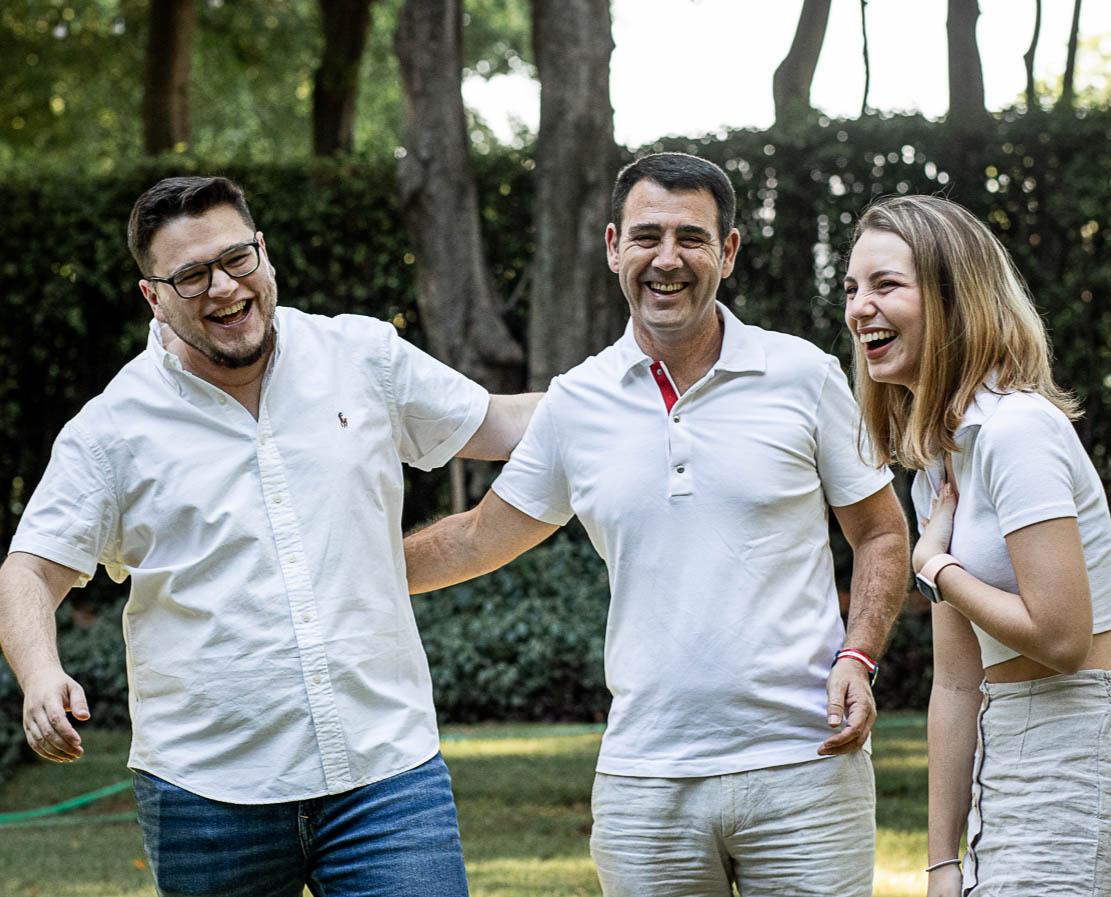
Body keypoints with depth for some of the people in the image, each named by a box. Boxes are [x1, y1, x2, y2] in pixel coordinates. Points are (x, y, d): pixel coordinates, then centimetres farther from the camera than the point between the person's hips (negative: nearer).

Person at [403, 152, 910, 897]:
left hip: (801, 765, -2)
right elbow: (480, 538, 21)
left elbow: (881, 534, 10)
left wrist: (857, 657, -6)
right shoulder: (576, 404, 7)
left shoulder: (803, 375, 2)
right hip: (646, 776, 2)